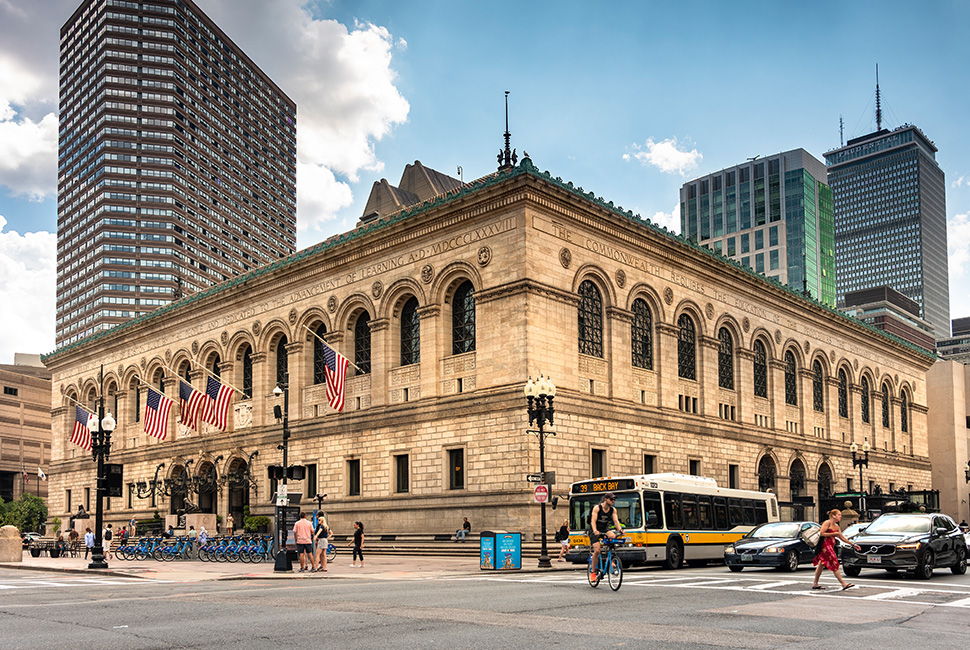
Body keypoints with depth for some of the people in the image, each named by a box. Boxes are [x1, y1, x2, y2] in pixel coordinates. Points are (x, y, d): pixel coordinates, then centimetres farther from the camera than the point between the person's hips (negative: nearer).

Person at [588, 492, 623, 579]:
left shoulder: (613, 510, -3)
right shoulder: (597, 507, -16)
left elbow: (616, 521, -12)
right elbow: (593, 521, -25)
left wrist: (620, 529, -32)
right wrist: (595, 531, -42)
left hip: (604, 530, 4)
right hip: (595, 531, -4)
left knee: (613, 536, -29)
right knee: (597, 550, -21)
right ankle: (593, 570, -3)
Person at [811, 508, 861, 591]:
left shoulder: (836, 526, 16)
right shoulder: (827, 523, -10)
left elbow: (842, 537, 20)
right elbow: (821, 533, -18)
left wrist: (853, 545, 18)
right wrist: (834, 534, -16)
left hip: (830, 546, 10)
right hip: (825, 546, -10)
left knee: (821, 565, 12)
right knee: (834, 564, -10)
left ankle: (815, 584, 17)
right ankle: (843, 584, -10)